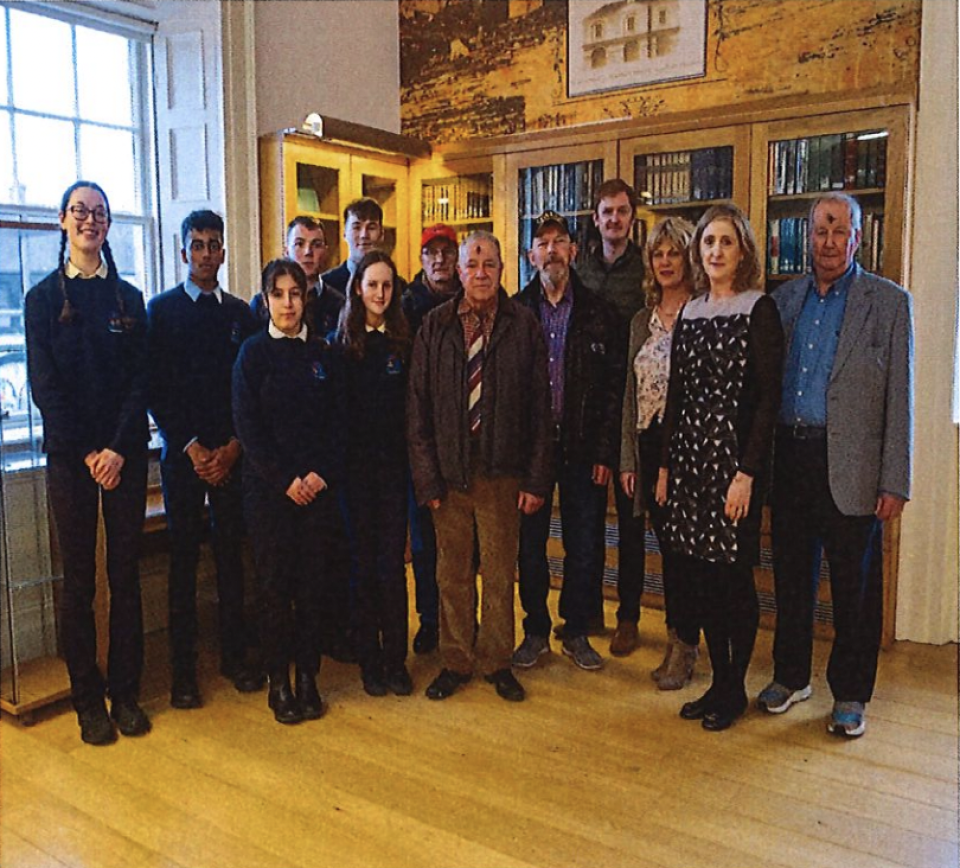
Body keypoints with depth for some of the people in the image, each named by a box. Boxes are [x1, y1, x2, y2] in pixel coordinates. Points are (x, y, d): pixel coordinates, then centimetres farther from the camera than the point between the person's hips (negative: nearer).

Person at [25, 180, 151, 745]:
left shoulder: (129, 297, 9)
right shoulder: (44, 297, 4)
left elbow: (140, 381, 2)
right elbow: (44, 384, -3)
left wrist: (119, 448, -10)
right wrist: (86, 453, -11)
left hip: (125, 454, 2)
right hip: (70, 455, -1)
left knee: (126, 575, 6)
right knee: (79, 578, 4)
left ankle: (127, 694, 17)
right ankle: (89, 701, 16)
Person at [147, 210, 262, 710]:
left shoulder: (241, 313, 10)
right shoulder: (161, 310, 4)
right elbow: (156, 389, -2)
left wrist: (232, 447, -5)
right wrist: (191, 447, -9)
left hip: (231, 454, 2)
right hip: (183, 454, -2)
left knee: (231, 556, 7)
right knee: (184, 560, 2)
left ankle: (234, 656, 20)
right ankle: (183, 671, 11)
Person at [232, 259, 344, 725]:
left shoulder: (322, 352, 8)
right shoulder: (253, 352, 0)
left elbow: (337, 419, 6)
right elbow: (247, 425, -5)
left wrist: (323, 472, -7)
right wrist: (285, 479, -11)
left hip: (318, 487, 2)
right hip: (269, 487, -2)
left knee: (313, 582, 5)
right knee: (275, 583, 3)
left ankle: (307, 677, 18)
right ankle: (278, 681, 16)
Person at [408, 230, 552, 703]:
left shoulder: (523, 325, 0)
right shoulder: (435, 326, 2)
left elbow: (539, 406, 0)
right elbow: (418, 406, 2)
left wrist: (537, 478, -4)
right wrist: (427, 476, -4)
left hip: (502, 471, -1)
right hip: (449, 470, 1)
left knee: (500, 572, 10)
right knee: (452, 572, 11)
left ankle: (497, 661, 27)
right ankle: (456, 661, 27)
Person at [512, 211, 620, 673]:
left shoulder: (597, 312, 3)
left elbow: (613, 386, 1)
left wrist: (605, 452, -5)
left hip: (583, 447, 0)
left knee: (584, 546, 7)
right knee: (530, 544, 8)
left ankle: (576, 631, 23)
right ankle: (536, 630, 24)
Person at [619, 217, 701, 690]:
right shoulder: (642, 321, 13)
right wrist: (628, 459, 11)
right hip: (650, 444, 6)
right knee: (666, 546, 12)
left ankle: (684, 647, 15)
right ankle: (678, 641, 26)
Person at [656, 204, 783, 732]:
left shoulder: (759, 310, -5)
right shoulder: (689, 313, 12)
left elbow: (767, 399, -11)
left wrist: (747, 474, -16)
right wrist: (666, 465, 10)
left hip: (735, 459, -6)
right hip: (689, 456, 6)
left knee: (733, 576, 2)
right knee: (701, 574, 10)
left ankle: (735, 689, 18)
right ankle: (718, 682, 24)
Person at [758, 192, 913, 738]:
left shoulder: (890, 303, -1)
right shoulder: (785, 299, 9)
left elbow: (900, 399, -4)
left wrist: (895, 482, -9)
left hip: (849, 464, -3)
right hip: (789, 457, 4)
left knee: (854, 584, 6)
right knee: (791, 575, 14)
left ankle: (850, 694, 22)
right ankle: (791, 677, 30)